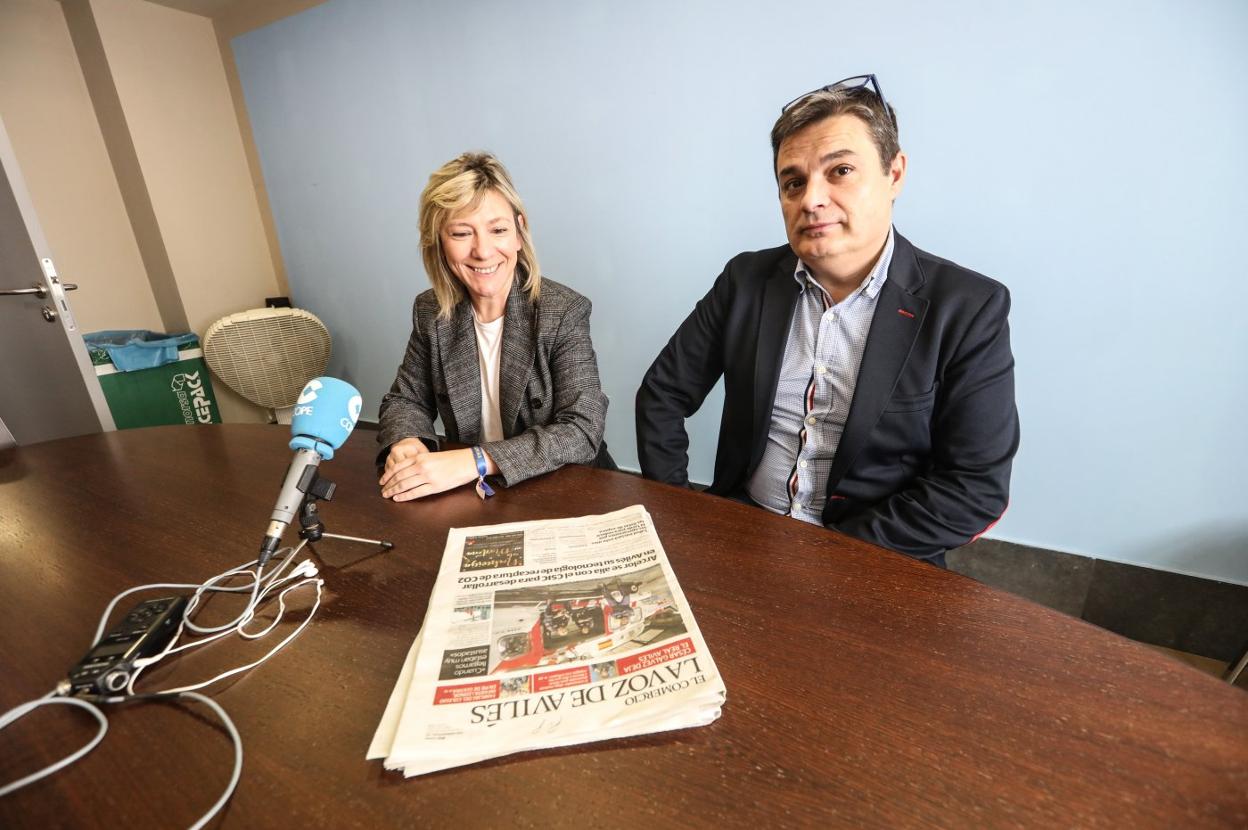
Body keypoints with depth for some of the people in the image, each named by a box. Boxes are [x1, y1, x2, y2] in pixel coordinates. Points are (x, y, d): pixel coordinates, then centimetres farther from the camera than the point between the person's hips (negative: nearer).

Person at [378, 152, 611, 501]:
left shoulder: (565, 311, -14)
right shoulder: (430, 312, -1)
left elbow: (582, 431, -20)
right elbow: (406, 400, 8)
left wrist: (476, 461, -29)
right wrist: (406, 441, -14)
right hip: (472, 499, 3)